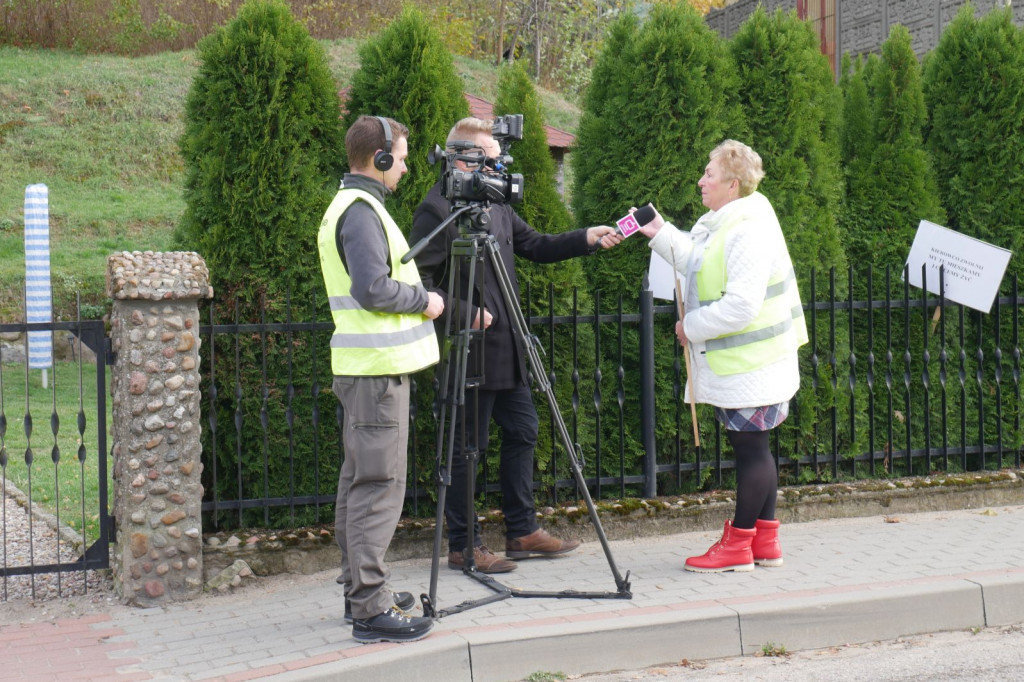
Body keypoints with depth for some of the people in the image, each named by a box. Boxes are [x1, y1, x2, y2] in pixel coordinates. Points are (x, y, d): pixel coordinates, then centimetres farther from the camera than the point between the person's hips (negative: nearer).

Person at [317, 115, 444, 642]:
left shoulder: (353, 205, 18)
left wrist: (421, 296, 16)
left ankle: (361, 591, 23)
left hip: (368, 365, 11)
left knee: (360, 481, 15)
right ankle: (371, 609, -7)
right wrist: (424, 300, -11)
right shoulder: (360, 210, -15)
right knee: (378, 486, -9)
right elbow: (372, 288, -24)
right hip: (376, 369, -11)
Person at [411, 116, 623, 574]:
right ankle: (463, 546, 9)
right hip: (469, 349, -9)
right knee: (467, 446, -1)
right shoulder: (435, 211, -12)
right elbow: (421, 281, -16)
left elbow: (534, 246, 18)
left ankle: (522, 531, 26)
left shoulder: (495, 204, 13)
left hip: (507, 348, 9)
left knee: (522, 431, 14)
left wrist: (586, 239, 8)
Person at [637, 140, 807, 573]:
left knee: (750, 447, -2)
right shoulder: (722, 223, 12)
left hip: (749, 366, -10)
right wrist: (660, 235, 19)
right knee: (752, 448, 13)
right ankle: (765, 541, 21)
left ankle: (738, 546, 5)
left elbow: (740, 305, -26)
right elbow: (699, 264, 25)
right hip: (738, 362, 10)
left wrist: (692, 326, -15)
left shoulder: (749, 231, -21)